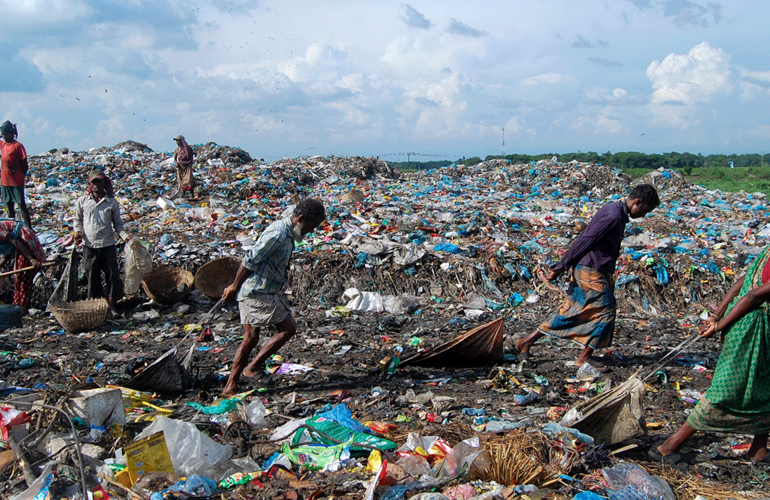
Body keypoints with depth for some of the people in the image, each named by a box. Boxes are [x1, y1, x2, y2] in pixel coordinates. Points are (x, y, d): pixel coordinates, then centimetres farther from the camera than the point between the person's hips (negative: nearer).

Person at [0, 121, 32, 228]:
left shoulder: (18, 146, -9)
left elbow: (25, 165, -8)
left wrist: (20, 176, -5)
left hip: (16, 182, -7)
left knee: (21, 204, -6)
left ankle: (29, 228, -4)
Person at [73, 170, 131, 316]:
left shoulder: (112, 202, 3)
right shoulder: (82, 201, 5)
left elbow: (118, 223, 8)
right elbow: (78, 220, 16)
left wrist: (125, 236, -8)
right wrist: (78, 231, -4)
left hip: (108, 245, 0)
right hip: (89, 245, 1)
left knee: (113, 275, 1)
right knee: (92, 277, 8)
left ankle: (113, 305, 12)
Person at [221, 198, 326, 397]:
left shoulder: (287, 233, 11)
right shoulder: (278, 235, -21)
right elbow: (250, 261, -19)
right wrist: (234, 286, -9)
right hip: (256, 293, -10)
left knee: (251, 338, 10)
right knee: (288, 328, -6)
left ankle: (230, 386, 15)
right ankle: (252, 368, 1)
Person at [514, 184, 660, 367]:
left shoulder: (614, 210, 13)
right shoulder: (613, 216, -19)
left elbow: (584, 239, 18)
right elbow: (584, 241, -20)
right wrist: (561, 268, -17)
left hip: (585, 269, 10)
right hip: (592, 271, -10)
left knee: (571, 311, 10)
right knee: (605, 312, -1)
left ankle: (526, 342, 12)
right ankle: (584, 358, 7)